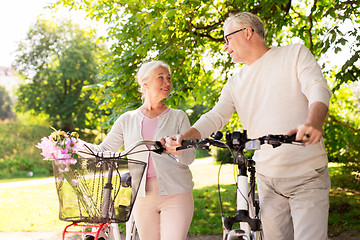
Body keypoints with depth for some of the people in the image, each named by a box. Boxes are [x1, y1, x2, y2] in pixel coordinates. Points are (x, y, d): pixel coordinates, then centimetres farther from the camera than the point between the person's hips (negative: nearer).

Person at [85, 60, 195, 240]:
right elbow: (104, 151, 11)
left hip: (175, 194, -2)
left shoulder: (178, 117, 8)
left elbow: (189, 156, -1)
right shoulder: (127, 120, 12)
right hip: (142, 196, 2)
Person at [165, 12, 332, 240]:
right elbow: (216, 116, 5)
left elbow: (318, 89, -13)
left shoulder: (295, 54, 2)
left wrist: (313, 123, -35)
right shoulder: (236, 82, 15)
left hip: (307, 178, -4)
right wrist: (185, 137, -15)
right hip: (269, 179, 4)